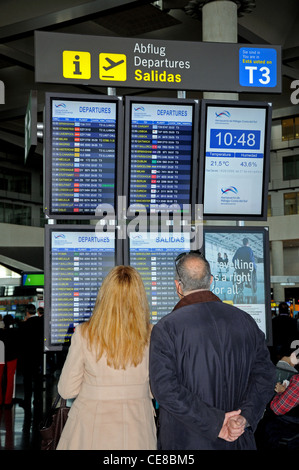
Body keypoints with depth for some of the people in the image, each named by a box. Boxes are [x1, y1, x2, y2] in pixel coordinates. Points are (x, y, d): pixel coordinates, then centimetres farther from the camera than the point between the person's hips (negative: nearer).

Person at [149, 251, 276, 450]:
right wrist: (245, 415, -10)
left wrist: (214, 422, -18)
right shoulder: (245, 320, 1)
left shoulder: (166, 328, -12)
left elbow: (164, 387, -19)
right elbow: (265, 375, -2)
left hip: (185, 442, -3)